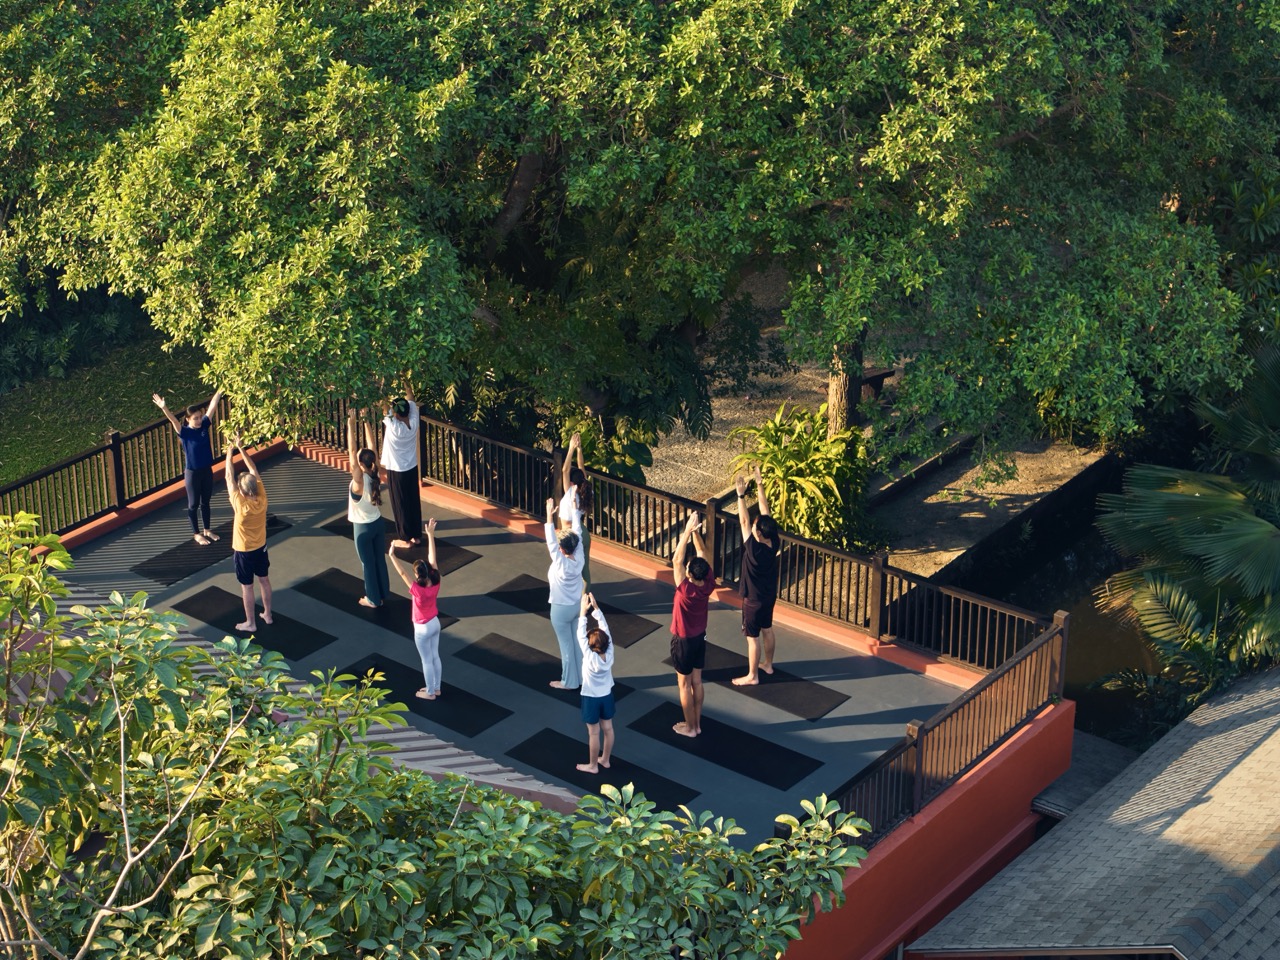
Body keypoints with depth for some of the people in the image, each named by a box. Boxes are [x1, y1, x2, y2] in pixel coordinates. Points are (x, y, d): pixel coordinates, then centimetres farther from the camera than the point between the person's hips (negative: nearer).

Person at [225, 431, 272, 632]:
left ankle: (250, 623, 20)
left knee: (247, 587, 8)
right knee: (264, 580, 20)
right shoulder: (262, 498, -19)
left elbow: (229, 478, -25)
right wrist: (241, 448, -8)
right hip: (261, 547, 5)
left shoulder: (241, 505, -32)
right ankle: (267, 615, 34)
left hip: (243, 551, -5)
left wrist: (229, 453, -15)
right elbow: (253, 470, -12)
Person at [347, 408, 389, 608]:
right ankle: (382, 593, 32)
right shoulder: (375, 476, -13)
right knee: (380, 559, 18)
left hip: (363, 527, -6)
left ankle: (373, 599, 22)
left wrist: (351, 425, -33)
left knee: (368, 563, 9)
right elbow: (371, 445, -9)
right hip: (377, 523, 6)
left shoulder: (359, 480, -29)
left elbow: (351, 451, -32)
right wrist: (365, 421, -9)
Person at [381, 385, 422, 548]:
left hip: (396, 472, -6)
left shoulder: (393, 427, -28)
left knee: (400, 505, 7)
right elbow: (410, 399, -1)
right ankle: (416, 535, 24)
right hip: (412, 469, 6)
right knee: (414, 502, 15)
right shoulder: (413, 423, -13)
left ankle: (405, 538, 16)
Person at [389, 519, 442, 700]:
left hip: (422, 629, -6)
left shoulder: (417, 590, -34)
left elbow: (402, 573, -35)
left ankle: (430, 692, 27)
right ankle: (436, 688, 36)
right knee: (435, 657, 21)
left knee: (427, 660, 11)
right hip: (435, 623, 6)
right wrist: (430, 535, -13)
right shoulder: (436, 583, -19)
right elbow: (432, 559, -16)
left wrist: (392, 555, -35)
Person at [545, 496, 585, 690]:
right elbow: (578, 532, -9)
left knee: (566, 645, 6)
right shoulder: (579, 558, -14)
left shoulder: (560, 563, -30)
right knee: (578, 642, 18)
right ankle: (580, 676, 31)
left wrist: (550, 515, -37)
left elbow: (551, 542, -34)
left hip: (561, 608, -6)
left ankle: (569, 682, 18)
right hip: (578, 605, 7)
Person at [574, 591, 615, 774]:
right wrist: (595, 607, -13)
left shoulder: (589, 657, -30)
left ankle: (592, 765, 19)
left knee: (593, 732, 6)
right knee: (608, 728, 17)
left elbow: (580, 635, -26)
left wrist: (583, 611, -22)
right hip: (607, 695, 5)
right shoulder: (609, 653, -18)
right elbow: (604, 627, -14)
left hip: (591, 698, -5)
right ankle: (605, 759, 33)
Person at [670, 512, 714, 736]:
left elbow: (677, 560, -30)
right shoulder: (708, 585, -16)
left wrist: (687, 532, -29)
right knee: (697, 681, 18)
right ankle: (697, 723, 29)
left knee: (684, 684, 9)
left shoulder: (686, 590, -33)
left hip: (683, 641, -6)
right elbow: (702, 553, -8)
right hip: (700, 638, 6)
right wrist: (696, 531, -15)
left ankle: (689, 727, 19)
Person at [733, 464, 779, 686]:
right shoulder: (774, 543, -14)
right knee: (767, 630, 24)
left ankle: (752, 675, 18)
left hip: (754, 600, -8)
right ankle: (767, 664, 41)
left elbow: (744, 522, -30)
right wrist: (759, 485, -9)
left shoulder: (754, 550, -32)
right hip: (769, 596, 8)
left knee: (753, 638, 6)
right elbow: (766, 511, -10)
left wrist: (741, 495, -29)